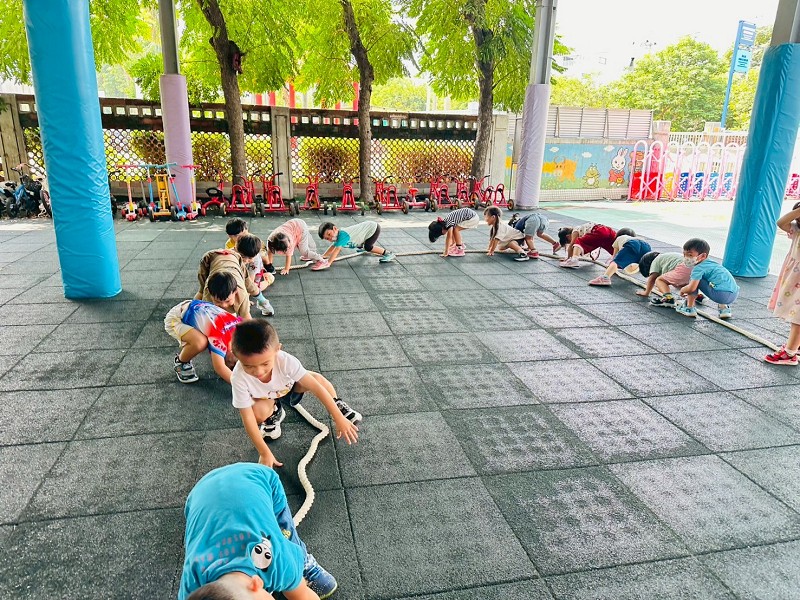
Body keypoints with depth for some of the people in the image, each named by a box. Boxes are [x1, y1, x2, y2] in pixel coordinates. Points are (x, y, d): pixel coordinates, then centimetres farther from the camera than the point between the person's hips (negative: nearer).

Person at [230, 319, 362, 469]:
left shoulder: (285, 360, -39)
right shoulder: (239, 378, -39)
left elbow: (316, 387, -35)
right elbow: (247, 418, -31)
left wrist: (339, 418, -33)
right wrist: (264, 453, -31)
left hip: (288, 387, 0)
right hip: (264, 398, 0)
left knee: (317, 378, -28)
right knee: (258, 411, -34)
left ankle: (340, 406, 1)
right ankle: (274, 413, 4)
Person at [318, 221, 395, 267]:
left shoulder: (343, 235, -30)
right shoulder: (337, 235, -5)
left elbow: (337, 250, -37)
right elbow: (332, 247, 4)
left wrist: (328, 263, -41)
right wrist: (323, 257, -6)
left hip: (373, 228, -10)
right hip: (366, 225, 10)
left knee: (368, 247, -22)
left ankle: (388, 254, -7)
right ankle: (362, 247, 59)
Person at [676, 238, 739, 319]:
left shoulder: (699, 268, -5)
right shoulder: (711, 264, 23)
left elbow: (691, 288, -12)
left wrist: (682, 290, 9)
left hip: (720, 295, -9)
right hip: (734, 295, 9)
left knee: (694, 278, 2)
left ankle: (689, 308, 4)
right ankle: (724, 307, 24)